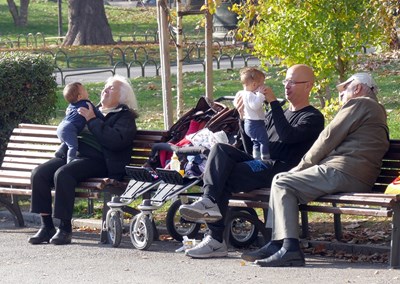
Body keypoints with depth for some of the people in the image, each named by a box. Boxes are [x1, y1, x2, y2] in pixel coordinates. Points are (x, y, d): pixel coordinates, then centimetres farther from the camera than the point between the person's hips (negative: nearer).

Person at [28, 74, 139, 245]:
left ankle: (65, 229, -26)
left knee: (63, 174, -34)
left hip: (96, 160, -7)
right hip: (71, 154, 7)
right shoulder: (95, 111, 29)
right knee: (39, 173, -19)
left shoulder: (125, 116, 8)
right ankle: (46, 226, -16)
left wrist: (92, 120, -10)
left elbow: (116, 141, -14)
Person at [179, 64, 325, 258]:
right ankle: (209, 202, -31)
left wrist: (274, 103, -14)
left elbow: (288, 136, -15)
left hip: (280, 169, -7)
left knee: (223, 179, -22)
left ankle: (216, 241, -23)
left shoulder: (313, 117, 5)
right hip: (260, 165, 7)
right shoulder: (278, 114, 29)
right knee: (220, 149, -19)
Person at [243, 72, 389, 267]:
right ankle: (277, 244, 4)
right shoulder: (376, 110, 31)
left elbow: (328, 138, -6)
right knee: (282, 179, 15)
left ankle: (289, 248, -26)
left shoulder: (358, 104, -1)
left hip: (342, 171, -10)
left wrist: (302, 165, 3)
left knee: (282, 184, -12)